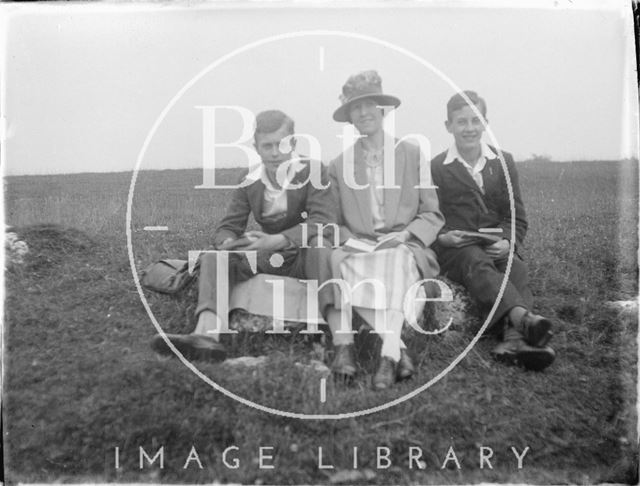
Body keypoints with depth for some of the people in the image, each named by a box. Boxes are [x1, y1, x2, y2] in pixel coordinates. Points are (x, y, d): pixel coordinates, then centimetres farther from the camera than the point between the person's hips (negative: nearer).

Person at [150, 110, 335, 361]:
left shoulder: (313, 171, -10)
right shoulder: (249, 184, 1)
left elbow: (323, 222, -22)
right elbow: (226, 228, 1)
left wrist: (278, 240, -36)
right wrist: (230, 243, -27)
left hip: (304, 255, -4)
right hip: (267, 256, 4)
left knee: (319, 243, -38)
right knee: (212, 258, -17)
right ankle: (208, 334, -39)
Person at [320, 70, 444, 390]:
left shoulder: (413, 154, 11)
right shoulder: (339, 166, 15)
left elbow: (432, 215, 9)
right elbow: (335, 222, 14)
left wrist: (406, 234, -10)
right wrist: (349, 241, -8)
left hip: (403, 247, -1)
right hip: (358, 248, 2)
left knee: (394, 263, -36)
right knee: (335, 261, -32)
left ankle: (381, 352, -44)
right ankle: (397, 349, -37)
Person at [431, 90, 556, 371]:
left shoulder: (503, 162, 16)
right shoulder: (436, 168, 10)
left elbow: (516, 216, 13)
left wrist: (507, 242, -8)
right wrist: (442, 236, -12)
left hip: (496, 245, 3)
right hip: (455, 250, -2)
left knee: (516, 267, -31)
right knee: (478, 264, -36)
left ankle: (513, 339, -52)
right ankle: (523, 317, -60)